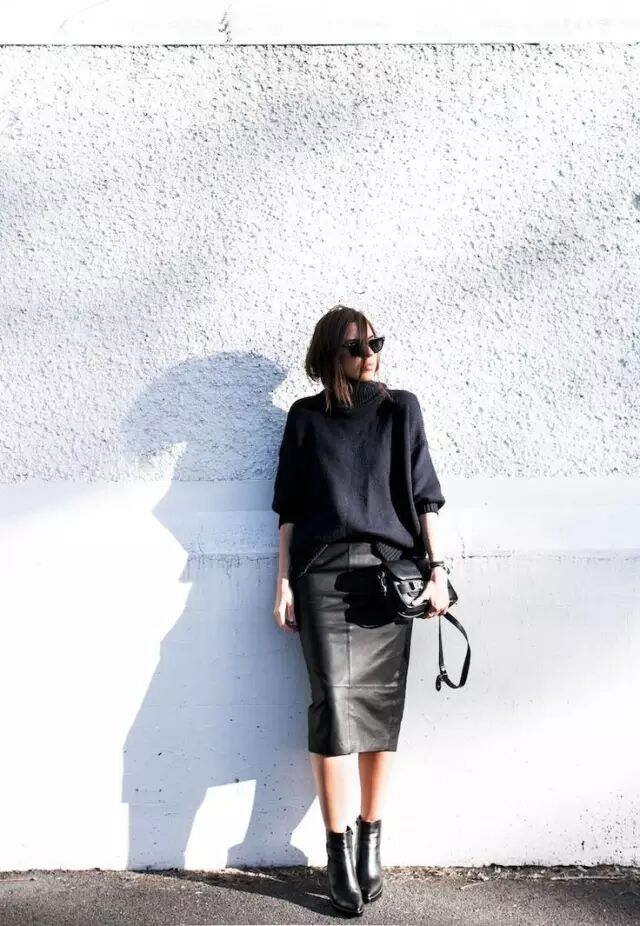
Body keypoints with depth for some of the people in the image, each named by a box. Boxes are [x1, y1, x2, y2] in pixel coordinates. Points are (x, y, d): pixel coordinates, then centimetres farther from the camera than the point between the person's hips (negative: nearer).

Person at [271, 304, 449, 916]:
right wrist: (283, 583, 3)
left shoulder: (401, 409, 11)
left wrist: (436, 567, -1)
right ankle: (338, 849, 0)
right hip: (324, 573, -1)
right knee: (333, 702, -8)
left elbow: (424, 495, 8)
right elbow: (289, 508, 10)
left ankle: (370, 840, 14)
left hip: (390, 571, 1)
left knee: (380, 706, 1)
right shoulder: (306, 417, 10)